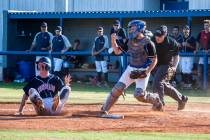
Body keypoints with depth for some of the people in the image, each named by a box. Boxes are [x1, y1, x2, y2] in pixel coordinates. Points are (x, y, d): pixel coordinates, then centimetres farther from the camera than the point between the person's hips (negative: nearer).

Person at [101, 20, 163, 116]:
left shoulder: (147, 43, -16)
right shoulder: (129, 41, 3)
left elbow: (154, 60, -10)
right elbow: (117, 51, 10)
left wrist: (146, 72, -20)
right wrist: (113, 40, -6)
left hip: (143, 71, -5)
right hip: (131, 69, 5)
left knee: (139, 95, -15)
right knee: (118, 89, -6)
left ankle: (155, 98, 15)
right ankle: (104, 109, 1)